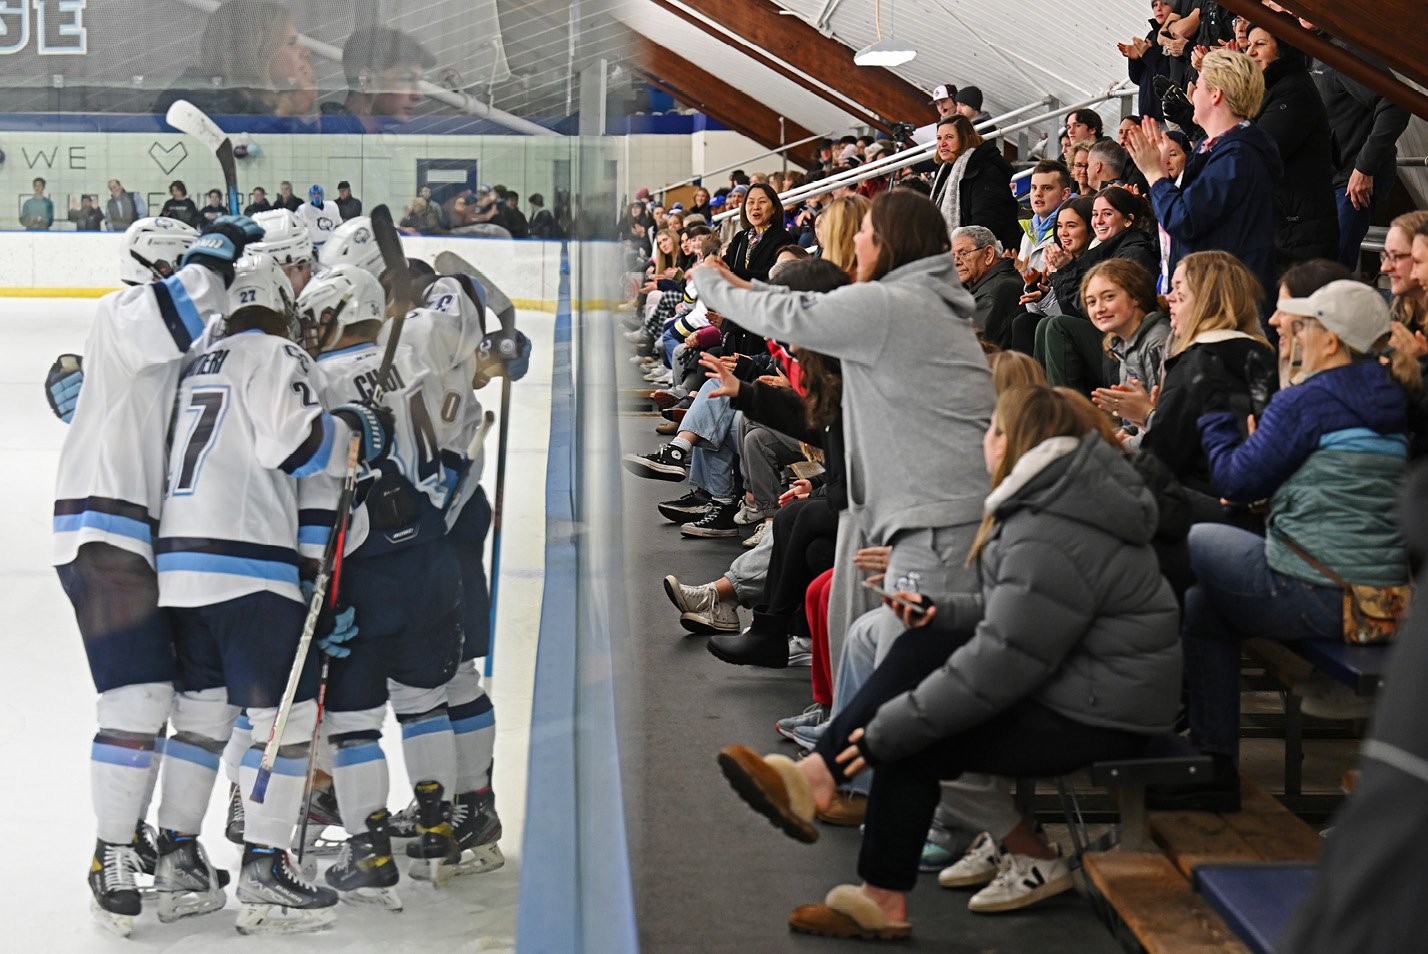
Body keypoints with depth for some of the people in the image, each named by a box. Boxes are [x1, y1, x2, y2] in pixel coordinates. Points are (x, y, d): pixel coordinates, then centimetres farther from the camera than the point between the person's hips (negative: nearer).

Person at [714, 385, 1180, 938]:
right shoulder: (1063, 494, 8)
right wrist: (944, 615, 2)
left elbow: (1000, 666, -27)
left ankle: (884, 903, 4)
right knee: (921, 650, 1)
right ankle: (817, 777, -6)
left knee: (911, 742, -10)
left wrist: (887, 731, -21)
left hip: (1096, 716, -10)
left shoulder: (1049, 542, -25)